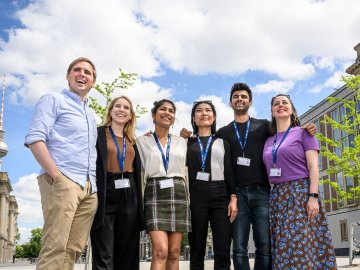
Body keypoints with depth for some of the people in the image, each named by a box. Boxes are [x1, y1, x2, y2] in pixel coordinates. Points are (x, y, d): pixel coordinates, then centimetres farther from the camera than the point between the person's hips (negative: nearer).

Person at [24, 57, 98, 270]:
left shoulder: (91, 115, 27)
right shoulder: (54, 100, 6)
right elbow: (35, 139, -7)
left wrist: (95, 183, 12)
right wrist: (56, 175, -15)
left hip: (90, 188, 7)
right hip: (63, 181, -7)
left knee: (73, 250, 2)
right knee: (55, 248, -15)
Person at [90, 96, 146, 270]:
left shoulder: (133, 141, 20)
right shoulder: (98, 134, 4)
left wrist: (139, 202, 13)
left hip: (129, 198, 5)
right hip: (105, 196, -5)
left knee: (127, 255, 6)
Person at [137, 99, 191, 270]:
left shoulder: (181, 142, 16)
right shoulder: (142, 141, 8)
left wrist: (188, 198, 12)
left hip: (178, 194, 3)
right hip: (155, 195, -3)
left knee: (174, 253, 1)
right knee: (160, 251, -17)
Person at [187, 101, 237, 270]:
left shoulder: (223, 143, 17)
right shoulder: (188, 142, 14)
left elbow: (229, 172, 10)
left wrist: (233, 198, 0)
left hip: (220, 195, 1)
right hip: (195, 195, -1)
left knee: (223, 252, -5)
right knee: (196, 250, 1)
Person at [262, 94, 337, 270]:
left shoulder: (303, 133, 3)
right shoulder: (269, 141, 16)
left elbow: (313, 166, -6)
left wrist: (313, 196, -16)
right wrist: (272, 198, 7)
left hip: (301, 193, -5)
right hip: (277, 196, 5)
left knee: (301, 246, -11)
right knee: (282, 248, 3)